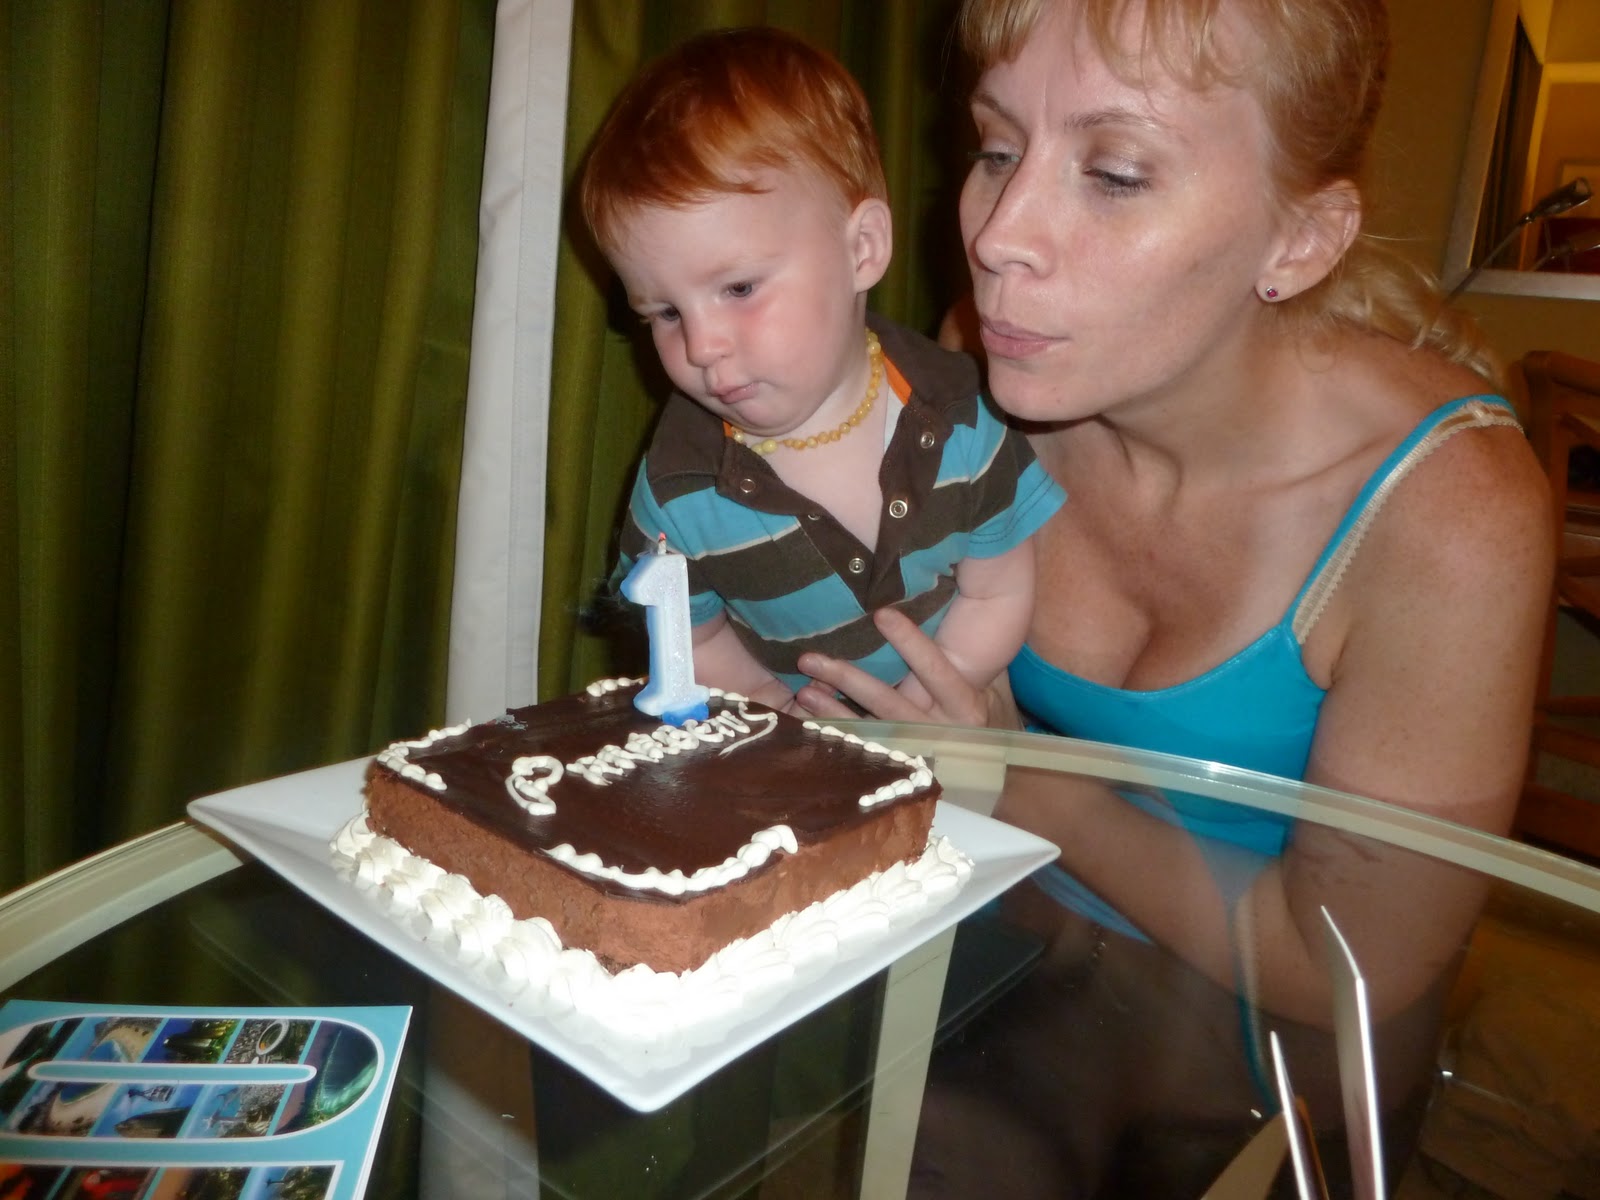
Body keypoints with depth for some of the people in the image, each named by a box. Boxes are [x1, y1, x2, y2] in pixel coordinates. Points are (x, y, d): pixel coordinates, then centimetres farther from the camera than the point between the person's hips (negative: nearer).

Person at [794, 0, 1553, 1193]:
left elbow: (1347, 971, -17)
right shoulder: (1005, 366, -14)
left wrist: (1017, 784, -19)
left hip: (1258, 1026, -2)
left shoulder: (1447, 519, -27)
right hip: (1023, 923, 3)